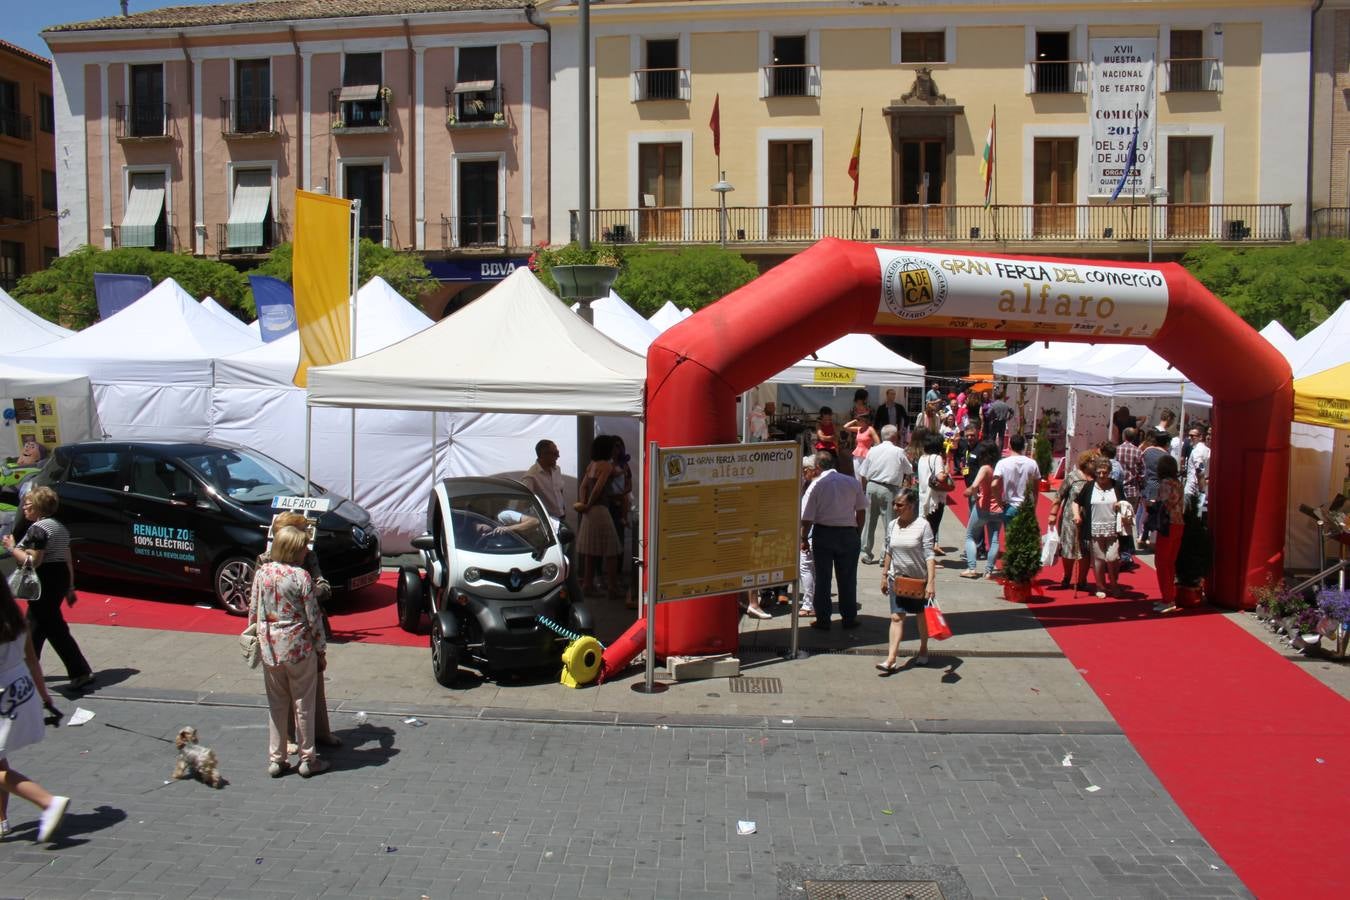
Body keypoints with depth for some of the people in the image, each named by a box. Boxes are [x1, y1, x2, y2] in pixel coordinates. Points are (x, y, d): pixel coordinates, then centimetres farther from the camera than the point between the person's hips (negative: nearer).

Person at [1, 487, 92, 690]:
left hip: (45, 583, -10)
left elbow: (32, 561, -21)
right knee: (34, 626, 21)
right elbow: (68, 561, 16)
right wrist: (70, 588, 19)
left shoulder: (37, 528, -15)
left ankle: (81, 673, -9)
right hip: (60, 579, 10)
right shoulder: (60, 527, 14)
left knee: (55, 629, -7)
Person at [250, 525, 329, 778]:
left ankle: (276, 760, 22)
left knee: (276, 705, 16)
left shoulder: (261, 572, -2)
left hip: (269, 649, 4)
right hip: (299, 648, -4)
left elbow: (253, 613, 4)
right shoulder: (301, 576, -15)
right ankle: (307, 760, 18)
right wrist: (321, 651, -1)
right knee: (303, 705, 9)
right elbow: (313, 618, -12)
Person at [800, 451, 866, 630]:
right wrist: (857, 533, 15)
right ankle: (849, 618, 18)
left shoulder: (817, 484, -8)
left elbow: (807, 517, -9)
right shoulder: (853, 482, 0)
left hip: (823, 533, -2)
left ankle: (823, 620, 11)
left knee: (822, 578, 7)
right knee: (847, 578, 12)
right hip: (848, 533, 2)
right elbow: (861, 511, 4)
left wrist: (804, 538, 2)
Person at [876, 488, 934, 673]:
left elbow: (929, 555, -17)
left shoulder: (922, 525, -14)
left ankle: (923, 650, 36)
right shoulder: (892, 526, 0)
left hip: (919, 580, -3)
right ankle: (891, 659, -11)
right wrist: (884, 576, 10)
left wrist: (931, 582, -22)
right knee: (896, 617, -5)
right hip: (897, 579, 3)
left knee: (922, 616, 15)